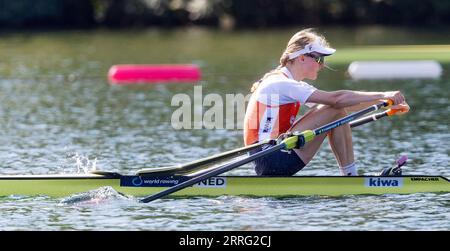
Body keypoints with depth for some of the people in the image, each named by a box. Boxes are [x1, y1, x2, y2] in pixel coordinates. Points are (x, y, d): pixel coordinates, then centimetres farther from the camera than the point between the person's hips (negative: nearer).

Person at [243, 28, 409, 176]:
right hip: (273, 161, -10)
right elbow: (336, 99, -21)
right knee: (335, 111, -12)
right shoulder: (281, 84, -12)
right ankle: (351, 177, -7)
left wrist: (382, 101, 9)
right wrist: (382, 96, -19)